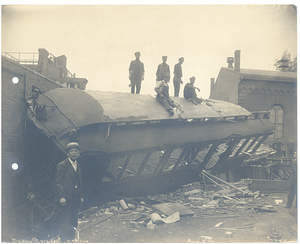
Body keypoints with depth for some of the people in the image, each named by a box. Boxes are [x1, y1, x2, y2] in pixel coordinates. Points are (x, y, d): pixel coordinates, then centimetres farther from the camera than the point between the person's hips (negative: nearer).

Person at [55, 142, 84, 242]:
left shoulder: (78, 166, 16)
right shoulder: (62, 165, -4)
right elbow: (58, 182, -9)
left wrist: (81, 196, 14)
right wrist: (62, 197, -16)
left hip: (76, 199, 6)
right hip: (66, 199, -6)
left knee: (74, 222, 7)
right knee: (65, 222, -5)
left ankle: (71, 240, 16)